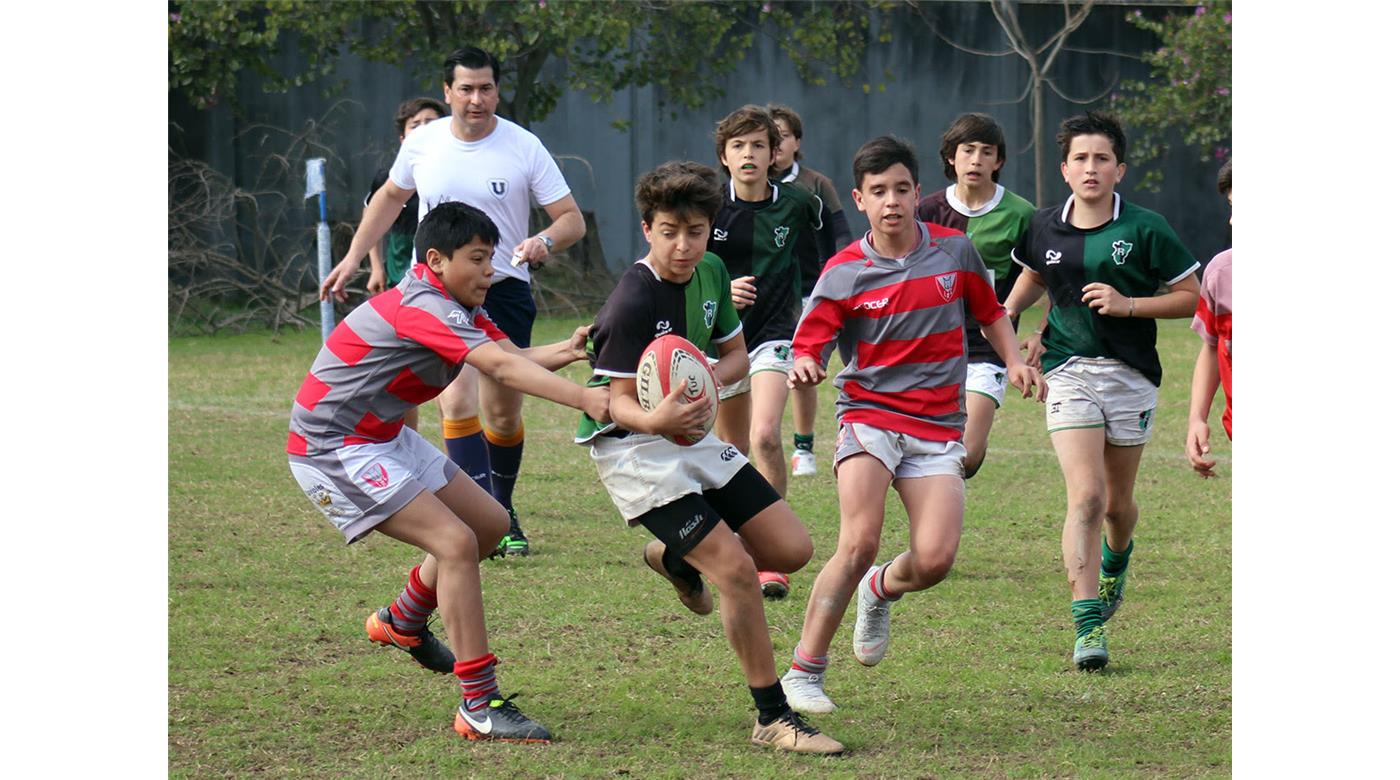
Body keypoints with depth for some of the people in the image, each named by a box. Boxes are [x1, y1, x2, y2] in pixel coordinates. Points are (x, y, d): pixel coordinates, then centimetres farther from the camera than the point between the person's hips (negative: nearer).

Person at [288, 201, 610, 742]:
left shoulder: (454, 305, 7)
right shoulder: (423, 307, -25)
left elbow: (514, 357, -1)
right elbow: (502, 368, -37)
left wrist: (567, 351, -23)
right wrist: (585, 400, -45)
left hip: (383, 436, 11)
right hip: (333, 449, -11)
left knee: (489, 524, 16)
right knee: (456, 543, -20)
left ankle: (403, 622, 38)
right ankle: (479, 707, -19)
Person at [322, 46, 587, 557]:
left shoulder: (524, 148, -7)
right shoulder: (422, 143, 0)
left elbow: (572, 219, -6)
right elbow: (390, 198, 20)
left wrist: (546, 241, -27)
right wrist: (353, 258, 16)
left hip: (504, 290, 0)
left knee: (504, 417, 6)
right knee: (457, 404, -18)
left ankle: (504, 515, 28)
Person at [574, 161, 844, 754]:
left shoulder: (711, 274, 0)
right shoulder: (631, 303, -23)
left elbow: (736, 355, 12)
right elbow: (618, 400, -21)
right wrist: (655, 420, -44)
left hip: (690, 434, 8)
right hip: (630, 446, -8)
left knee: (791, 549, 4)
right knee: (736, 570, -19)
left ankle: (676, 557, 31)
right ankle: (773, 718, -8)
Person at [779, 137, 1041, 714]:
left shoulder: (955, 251, 4)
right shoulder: (844, 272, -4)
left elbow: (990, 313, 20)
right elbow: (807, 345, -4)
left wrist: (1014, 361, 3)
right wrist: (803, 368, -28)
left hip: (938, 428, 2)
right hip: (868, 414, -2)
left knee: (934, 561, -13)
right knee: (859, 544, -22)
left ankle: (881, 589, 25)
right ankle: (804, 671, -9)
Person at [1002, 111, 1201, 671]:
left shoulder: (1145, 230, -7)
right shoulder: (1044, 229, 3)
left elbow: (1191, 298, -3)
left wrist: (1128, 304, -14)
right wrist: (1004, 315, 10)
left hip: (1131, 373, 0)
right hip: (1068, 372, 1)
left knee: (1117, 504, 12)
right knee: (1085, 496, -16)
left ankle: (1115, 562, 49)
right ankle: (1088, 626, -17)